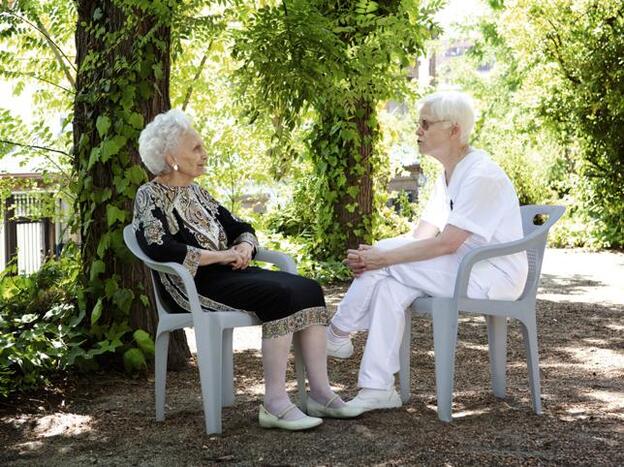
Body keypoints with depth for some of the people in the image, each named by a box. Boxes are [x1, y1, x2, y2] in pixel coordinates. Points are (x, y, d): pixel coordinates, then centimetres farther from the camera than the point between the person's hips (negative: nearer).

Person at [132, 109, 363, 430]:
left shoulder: (196, 192, 21)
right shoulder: (150, 196, -3)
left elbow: (239, 227, 23)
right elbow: (160, 250, -19)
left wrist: (244, 247, -2)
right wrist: (220, 255, -16)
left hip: (227, 273, 8)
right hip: (192, 285, -8)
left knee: (308, 289, -13)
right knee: (279, 295, -30)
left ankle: (320, 392, -16)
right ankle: (274, 402, -28)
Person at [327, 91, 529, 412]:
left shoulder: (481, 175, -18)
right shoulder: (448, 175, 12)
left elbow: (446, 243, -25)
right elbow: (423, 235, 5)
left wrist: (384, 257, -24)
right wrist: (373, 257, -12)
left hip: (495, 275, -9)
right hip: (464, 268, 9)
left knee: (388, 265, -20)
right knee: (388, 286, -15)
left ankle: (337, 335, -3)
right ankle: (378, 389, -14)